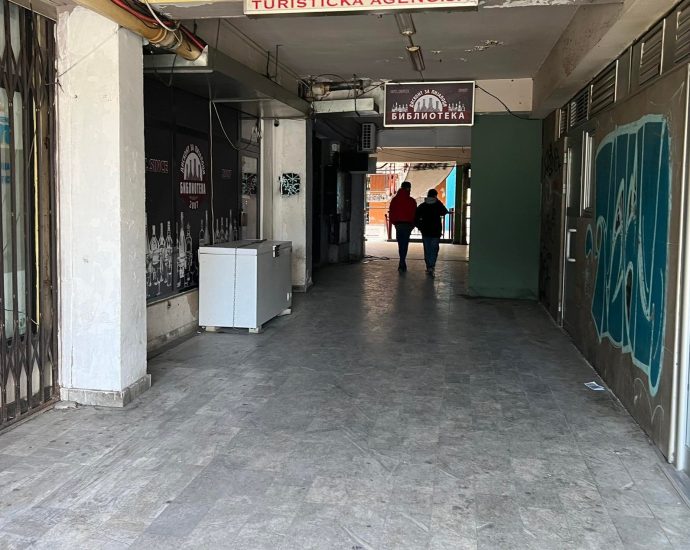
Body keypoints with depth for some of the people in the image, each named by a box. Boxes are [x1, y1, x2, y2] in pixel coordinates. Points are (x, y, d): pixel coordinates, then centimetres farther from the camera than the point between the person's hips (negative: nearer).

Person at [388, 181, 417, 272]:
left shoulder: (394, 200, 4)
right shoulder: (411, 201, -7)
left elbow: (391, 213, 8)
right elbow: (414, 214, -5)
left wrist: (393, 222, 17)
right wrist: (413, 224, 6)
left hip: (398, 224, 3)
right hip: (407, 224, -3)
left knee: (400, 244, 14)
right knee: (404, 244, 0)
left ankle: (402, 264, 20)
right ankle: (402, 264, -8)